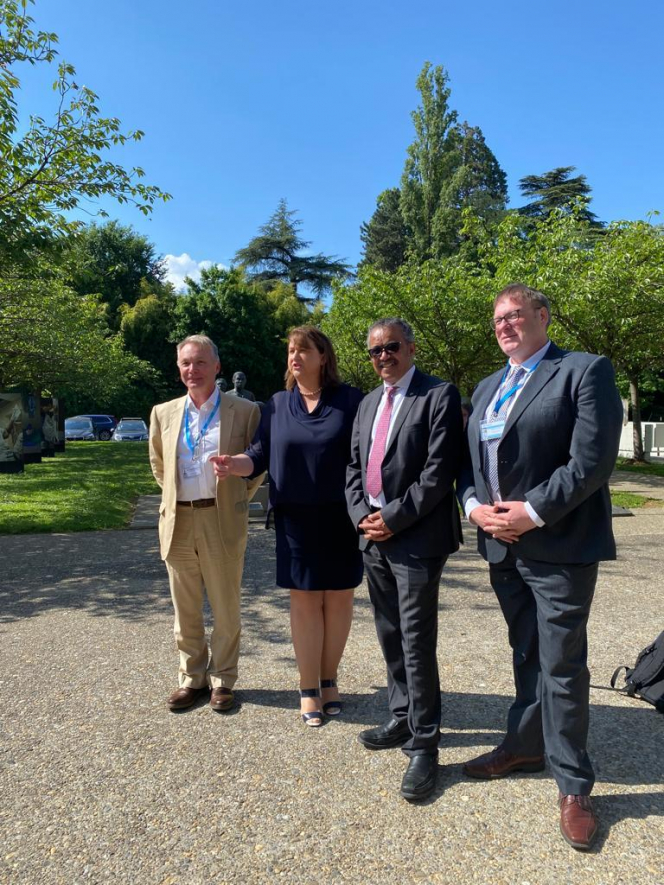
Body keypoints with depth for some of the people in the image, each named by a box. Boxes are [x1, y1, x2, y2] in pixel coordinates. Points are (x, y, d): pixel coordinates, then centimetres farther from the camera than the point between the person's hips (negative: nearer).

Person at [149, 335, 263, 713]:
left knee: (226, 609, 8)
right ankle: (192, 677, 30)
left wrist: (235, 501, 6)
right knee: (186, 610, 14)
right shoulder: (164, 413, 7)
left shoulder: (245, 411, -4)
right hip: (177, 522, 3)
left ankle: (222, 679, 25)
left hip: (222, 522, -3)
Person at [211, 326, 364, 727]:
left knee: (339, 598, 8)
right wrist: (235, 464, -18)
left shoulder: (350, 400, -2)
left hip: (341, 517, -1)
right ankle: (309, 689, 19)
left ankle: (330, 679, 27)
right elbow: (260, 453, 2)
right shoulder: (278, 405, 6)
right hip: (296, 519, 2)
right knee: (304, 600, 7)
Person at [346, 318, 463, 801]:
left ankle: (424, 744, 14)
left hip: (416, 538, -7)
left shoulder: (439, 395, -7)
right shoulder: (368, 403, 16)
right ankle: (403, 720, 35)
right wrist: (362, 515, -1)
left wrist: (394, 517, -15)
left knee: (417, 643, -2)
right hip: (373, 536, 7)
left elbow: (440, 469, -15)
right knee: (390, 636, 17)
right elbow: (353, 467, 15)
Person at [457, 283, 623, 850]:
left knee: (562, 665, 3)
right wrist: (474, 505, -4)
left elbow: (593, 459, -17)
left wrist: (532, 512, -19)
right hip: (502, 546, 7)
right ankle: (528, 745, 38)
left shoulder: (585, 371, -7)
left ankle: (573, 785, 20)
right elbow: (469, 459, 14)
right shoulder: (487, 388, 15)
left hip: (558, 544, -6)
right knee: (526, 654, 21)